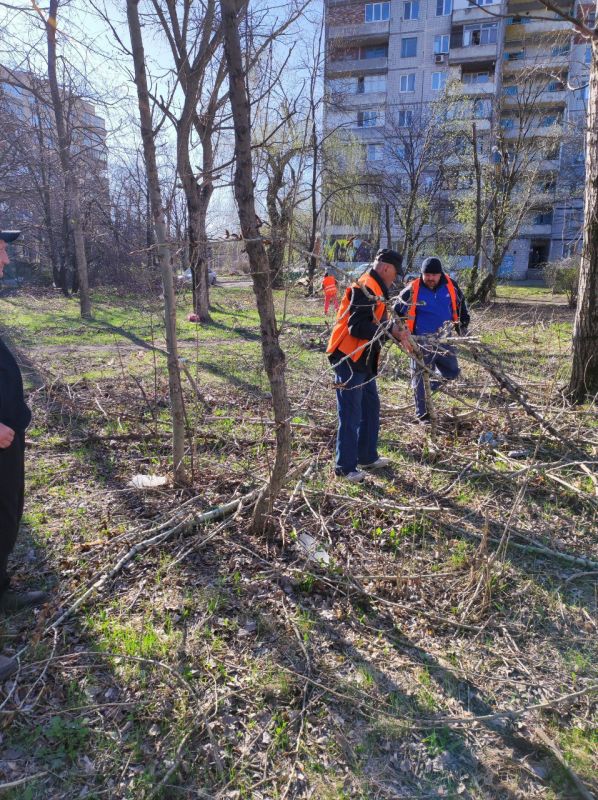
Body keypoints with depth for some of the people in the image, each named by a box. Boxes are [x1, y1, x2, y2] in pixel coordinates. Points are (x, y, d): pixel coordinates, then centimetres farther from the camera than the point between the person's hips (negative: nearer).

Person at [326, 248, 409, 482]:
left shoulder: (375, 289, 16)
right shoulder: (365, 288, -17)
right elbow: (357, 327, -25)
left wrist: (396, 331, 3)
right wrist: (390, 329, -19)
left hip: (363, 360, 11)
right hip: (348, 359, -11)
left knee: (371, 408, 17)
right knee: (351, 414, -4)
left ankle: (367, 457, 30)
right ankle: (345, 466, 6)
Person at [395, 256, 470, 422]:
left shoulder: (451, 286, -3)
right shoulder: (412, 290, -13)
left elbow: (461, 304, 16)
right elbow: (397, 310, -2)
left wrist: (463, 324, 15)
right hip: (421, 342, -3)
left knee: (451, 372, 10)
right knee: (420, 377, 5)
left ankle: (430, 383, 38)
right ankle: (421, 413, 18)